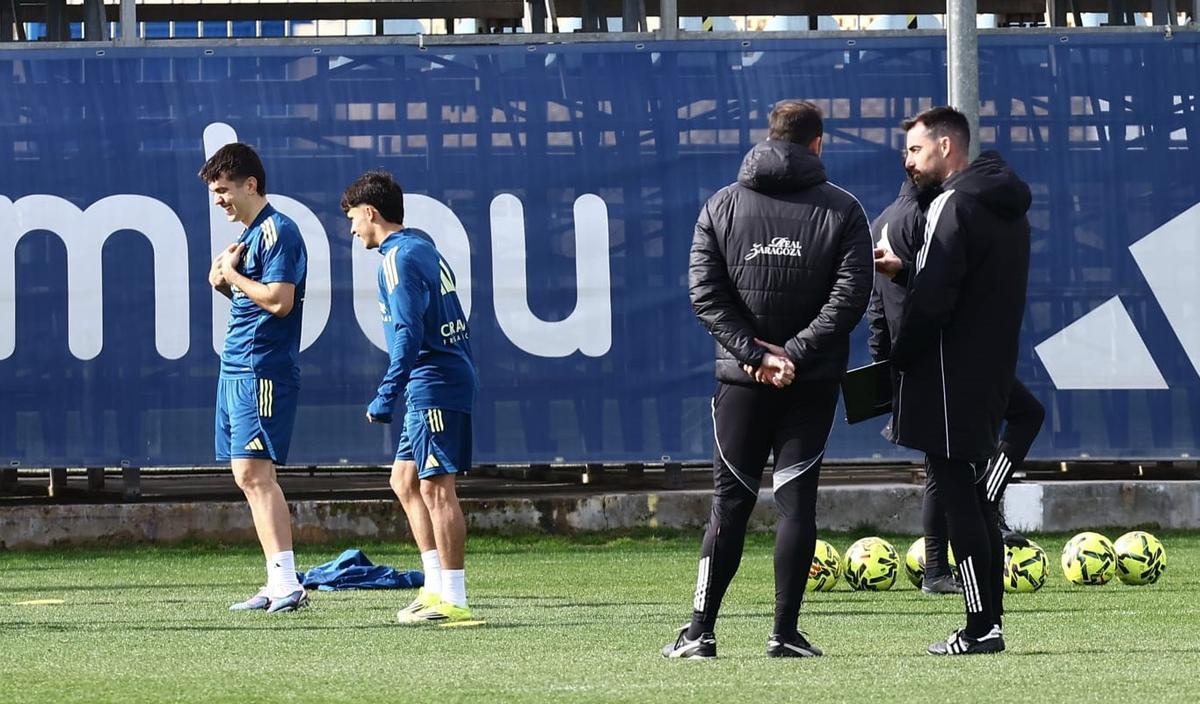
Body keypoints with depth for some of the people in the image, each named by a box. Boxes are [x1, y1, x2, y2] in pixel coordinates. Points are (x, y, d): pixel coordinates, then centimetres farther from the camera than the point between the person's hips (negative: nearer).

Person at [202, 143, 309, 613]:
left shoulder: (276, 230, -11)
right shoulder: (249, 234, 19)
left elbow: (279, 300, -21)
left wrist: (232, 274, -9)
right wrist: (225, 284, 7)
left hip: (263, 371, -10)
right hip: (236, 369, 10)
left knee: (253, 472, -16)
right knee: (248, 477, 8)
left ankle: (287, 583, -20)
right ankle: (278, 586, 9)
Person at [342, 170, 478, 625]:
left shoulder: (399, 258, -12)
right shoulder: (422, 248, 18)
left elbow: (409, 332, -20)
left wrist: (387, 396, -20)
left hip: (434, 385, -10)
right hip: (431, 388, 10)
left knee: (436, 488, -9)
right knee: (405, 481, 15)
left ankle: (453, 601, -10)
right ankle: (436, 587, 15)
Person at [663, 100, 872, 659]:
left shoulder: (722, 206, 5)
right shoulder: (842, 210, 0)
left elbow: (704, 292, -4)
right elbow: (851, 293, -10)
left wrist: (754, 354, -8)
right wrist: (793, 353, -11)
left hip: (741, 380, 1)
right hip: (813, 382, -1)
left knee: (730, 501, 6)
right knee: (797, 499, 2)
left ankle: (700, 631, 1)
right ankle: (785, 634, -1)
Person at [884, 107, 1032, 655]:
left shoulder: (954, 206, -14)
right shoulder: (1007, 208, 16)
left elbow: (931, 300, -20)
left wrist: (898, 358, -8)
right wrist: (907, 267, 14)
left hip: (949, 377, -9)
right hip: (992, 373, 9)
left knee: (956, 496, -8)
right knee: (973, 499, 13)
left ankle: (980, 627, -11)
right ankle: (989, 621, 14)